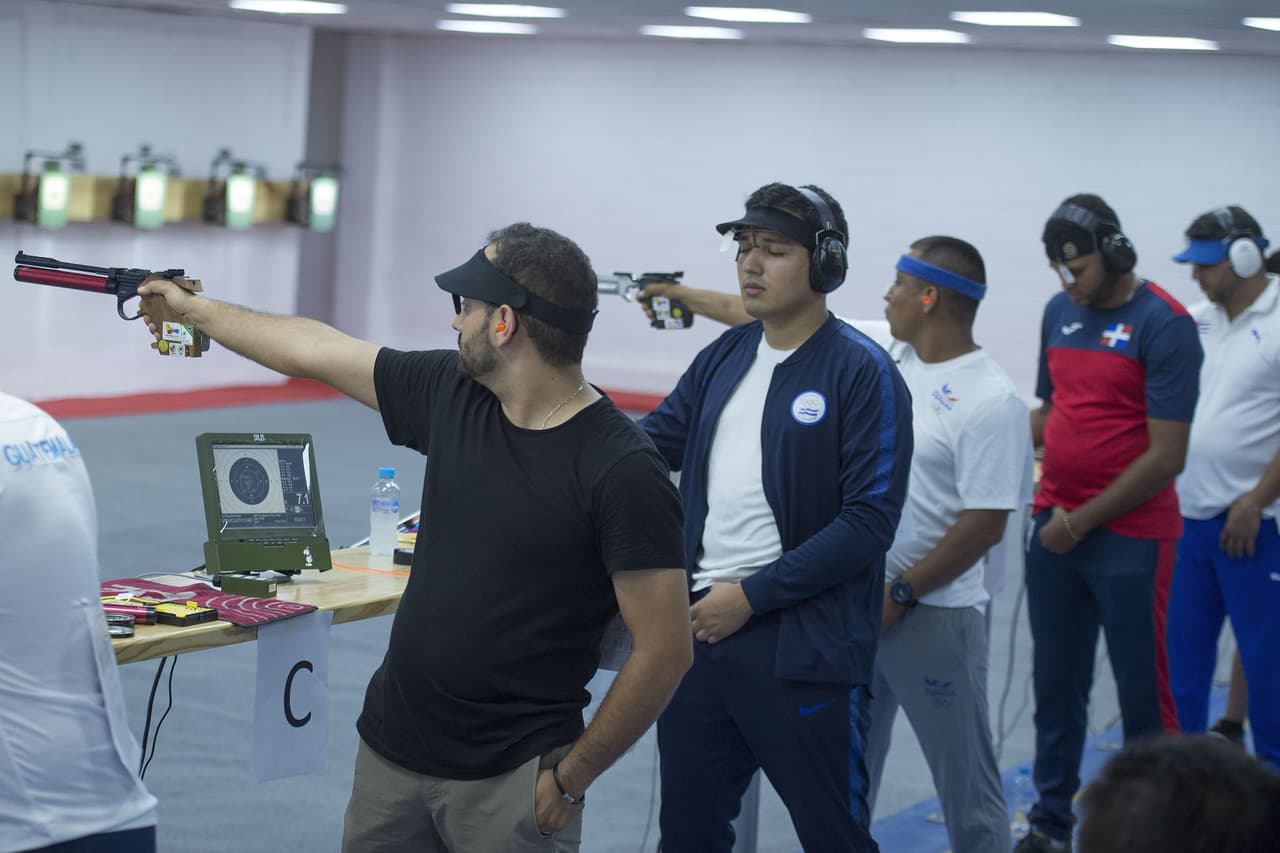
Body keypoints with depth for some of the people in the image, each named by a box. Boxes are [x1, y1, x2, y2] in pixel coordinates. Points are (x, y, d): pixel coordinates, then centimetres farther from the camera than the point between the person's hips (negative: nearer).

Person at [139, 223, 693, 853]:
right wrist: (192, 308, 24)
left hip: (510, 782, -6)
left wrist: (570, 779, -12)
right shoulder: (450, 394, 1)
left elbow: (664, 652, -17)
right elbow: (314, 351, 14)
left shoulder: (624, 472, -18)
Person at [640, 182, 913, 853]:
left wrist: (752, 596, -16)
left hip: (801, 649, -6)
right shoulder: (724, 357, 10)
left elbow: (869, 521, -16)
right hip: (698, 630, 6)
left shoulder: (862, 372, -10)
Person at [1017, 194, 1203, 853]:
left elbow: (1165, 457, -15)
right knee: (1056, 686, 11)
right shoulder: (1059, 311, 8)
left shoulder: (1163, 324, -11)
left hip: (1129, 537, -6)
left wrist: (1080, 523, -12)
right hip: (1055, 527, 6)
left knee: (1142, 691, 4)